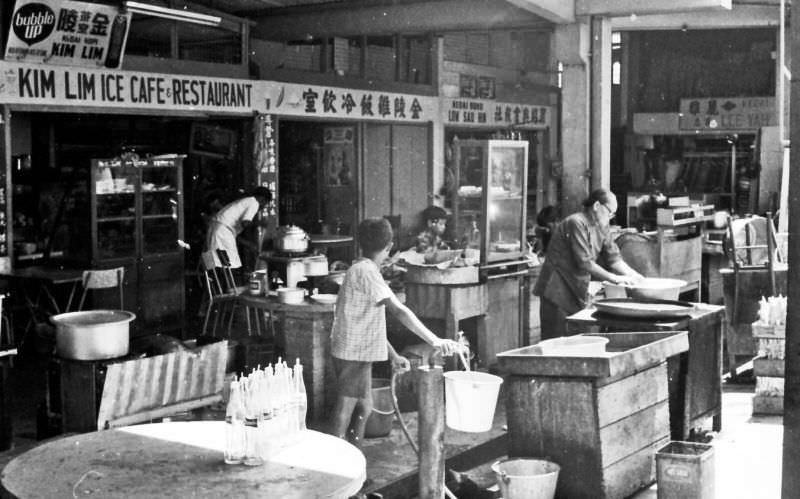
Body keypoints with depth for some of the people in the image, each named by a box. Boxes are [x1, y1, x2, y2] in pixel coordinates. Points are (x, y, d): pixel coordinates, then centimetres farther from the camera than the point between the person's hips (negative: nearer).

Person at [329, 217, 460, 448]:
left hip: (360, 353, 10)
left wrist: (393, 355, 17)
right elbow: (399, 311, -24)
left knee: (364, 407, 16)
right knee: (345, 410, -3)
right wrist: (435, 341, -25)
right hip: (353, 353, -10)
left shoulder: (361, 269, 15)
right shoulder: (366, 271, -17)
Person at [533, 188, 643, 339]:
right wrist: (614, 278, -19)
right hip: (557, 291, -9)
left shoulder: (601, 227, 9)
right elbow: (584, 262, -22)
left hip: (576, 292, 9)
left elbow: (613, 257, 8)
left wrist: (633, 275, -7)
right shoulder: (576, 223, -18)